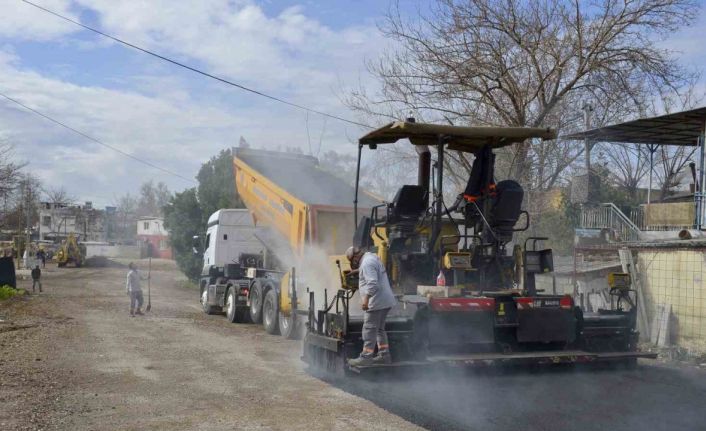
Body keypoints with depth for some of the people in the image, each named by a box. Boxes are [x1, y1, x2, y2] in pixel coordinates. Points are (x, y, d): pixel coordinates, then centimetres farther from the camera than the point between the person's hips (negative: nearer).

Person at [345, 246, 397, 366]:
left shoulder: (367, 263, -16)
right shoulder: (372, 257, 17)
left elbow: (372, 283, -26)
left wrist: (366, 299, -29)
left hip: (376, 302, -11)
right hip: (385, 301, 11)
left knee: (369, 329, -6)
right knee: (379, 329, 17)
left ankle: (366, 357, -4)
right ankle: (384, 355, 20)